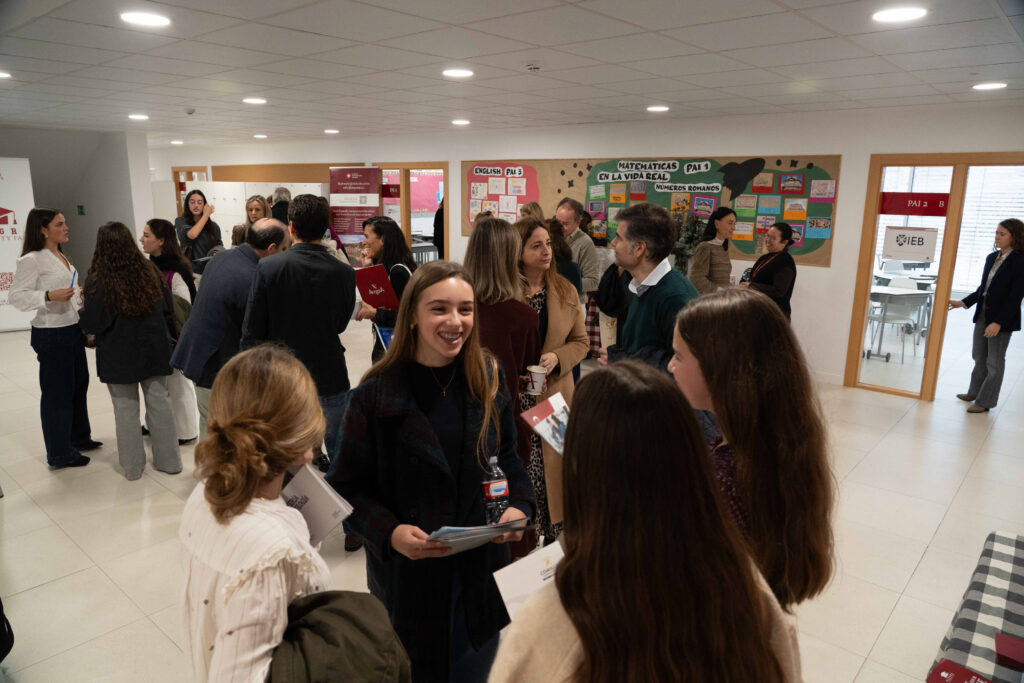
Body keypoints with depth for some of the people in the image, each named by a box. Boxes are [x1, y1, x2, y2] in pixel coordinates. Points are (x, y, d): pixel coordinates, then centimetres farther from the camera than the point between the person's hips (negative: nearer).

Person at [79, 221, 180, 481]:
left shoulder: (98, 280, -14)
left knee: (126, 408, 8)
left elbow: (90, 323, -10)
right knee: (159, 401, 10)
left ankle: (132, 466, 18)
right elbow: (167, 306, 6)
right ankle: (168, 460, 18)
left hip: (118, 354, -3)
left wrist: (82, 313, 11)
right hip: (154, 347, 3)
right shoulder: (149, 270, -3)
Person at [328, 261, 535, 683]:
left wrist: (519, 505, -10)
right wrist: (390, 533, -25)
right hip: (407, 577, -3)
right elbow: (348, 487, -10)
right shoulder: (376, 395, -15)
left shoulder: (489, 380, -5)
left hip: (481, 575, 3)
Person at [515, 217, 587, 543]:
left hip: (553, 397, 2)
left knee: (553, 467, 3)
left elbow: (581, 341, 10)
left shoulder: (565, 291, 7)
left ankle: (557, 540, 20)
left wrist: (556, 358, -9)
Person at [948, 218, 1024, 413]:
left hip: (1002, 317, -7)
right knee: (979, 357, 18)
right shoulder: (991, 258, 6)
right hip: (982, 313, 7)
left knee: (994, 362, 5)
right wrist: (963, 303, 7)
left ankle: (985, 402, 15)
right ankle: (974, 392, 33)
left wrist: (999, 322, -22)